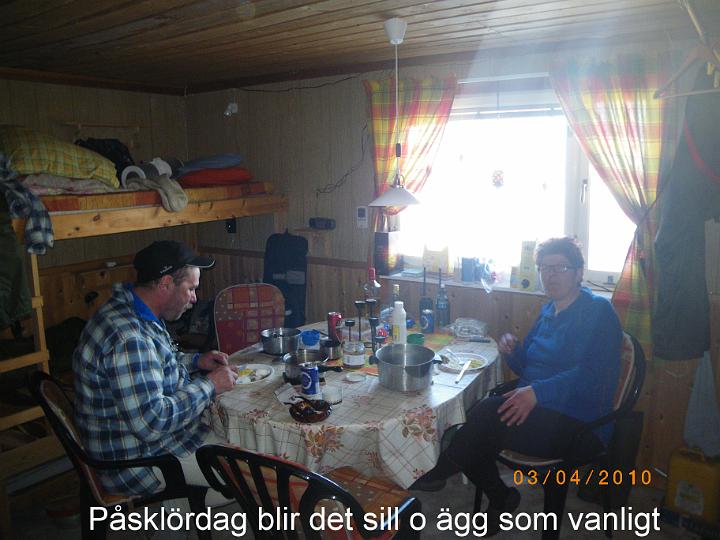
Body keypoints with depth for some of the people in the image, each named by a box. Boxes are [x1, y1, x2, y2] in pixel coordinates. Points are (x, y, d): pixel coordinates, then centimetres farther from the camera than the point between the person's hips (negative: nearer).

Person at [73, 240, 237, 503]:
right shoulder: (127, 338, -30)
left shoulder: (135, 312, 3)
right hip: (139, 459, -10)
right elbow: (151, 421, -32)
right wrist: (209, 386, -20)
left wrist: (196, 361, 5)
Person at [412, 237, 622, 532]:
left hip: (579, 425, -7)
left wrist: (538, 392, -31)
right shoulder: (548, 311, 16)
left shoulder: (598, 311, -7)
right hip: (534, 409, 7)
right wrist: (512, 351, -1)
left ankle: (438, 472, -8)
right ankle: (500, 498, 6)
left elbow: (593, 374, -20)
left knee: (490, 412, -30)